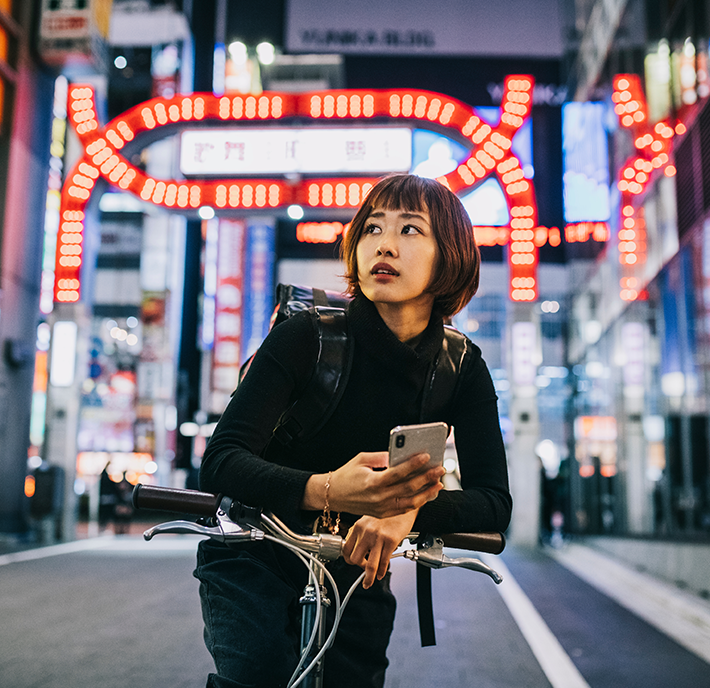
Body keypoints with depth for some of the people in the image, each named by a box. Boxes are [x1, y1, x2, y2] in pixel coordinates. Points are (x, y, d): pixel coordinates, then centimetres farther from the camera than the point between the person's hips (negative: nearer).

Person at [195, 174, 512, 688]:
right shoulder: (307, 337, -20)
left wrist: (408, 511, -38)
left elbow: (494, 501, -16)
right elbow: (221, 460, -28)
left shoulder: (462, 369, -10)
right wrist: (324, 491, -48)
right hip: (255, 554, -3)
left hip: (358, 568, 3)